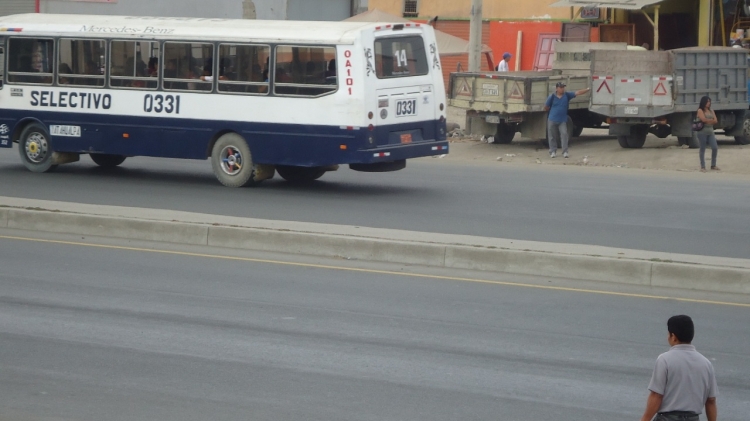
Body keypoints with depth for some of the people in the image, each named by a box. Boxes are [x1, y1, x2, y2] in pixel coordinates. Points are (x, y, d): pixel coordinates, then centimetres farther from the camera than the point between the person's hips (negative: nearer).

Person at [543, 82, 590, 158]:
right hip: (552, 120, -1)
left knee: (564, 135, -8)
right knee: (552, 136, 6)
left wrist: (588, 89, -19)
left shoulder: (567, 95, -3)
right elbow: (546, 108, 1)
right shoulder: (552, 97, -9)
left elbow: (578, 93, -11)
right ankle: (553, 151, 18)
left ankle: (565, 152, -4)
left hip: (563, 120, 1)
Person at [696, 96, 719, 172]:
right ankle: (703, 167, 4)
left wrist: (708, 120, -10)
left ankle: (713, 165, 9)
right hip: (702, 132, -6)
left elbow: (715, 121, 5)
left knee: (715, 148, -4)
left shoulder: (711, 111, 16)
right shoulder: (700, 111, -2)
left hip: (710, 132, 6)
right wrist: (711, 120, -2)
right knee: (702, 149, -1)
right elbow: (704, 119, -17)